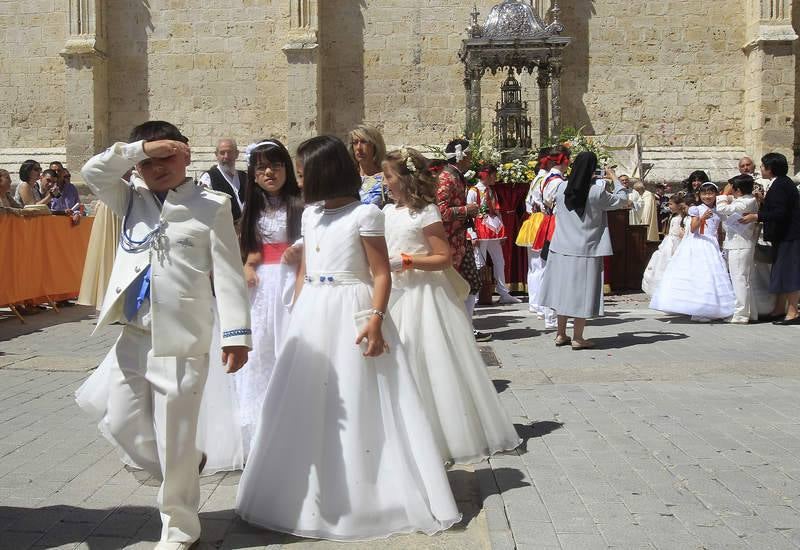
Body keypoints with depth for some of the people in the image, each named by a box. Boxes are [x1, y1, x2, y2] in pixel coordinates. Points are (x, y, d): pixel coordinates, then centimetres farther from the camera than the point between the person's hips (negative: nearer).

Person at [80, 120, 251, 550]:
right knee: (123, 424, 14)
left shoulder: (211, 205, -4)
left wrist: (235, 333, -12)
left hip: (181, 339, -6)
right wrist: (141, 148, -10)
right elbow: (92, 172, -2)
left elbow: (228, 274, -7)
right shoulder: (131, 200, 11)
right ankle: (184, 469, 39)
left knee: (175, 439, 1)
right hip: (133, 335, 6)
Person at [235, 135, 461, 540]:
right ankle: (314, 495, 22)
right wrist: (296, 316, 14)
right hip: (312, 314, 7)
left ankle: (364, 497, 11)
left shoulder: (364, 214, -8)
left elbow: (382, 274, -10)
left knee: (355, 406, -2)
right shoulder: (310, 215, 13)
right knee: (310, 404, 9)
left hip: (351, 314, -7)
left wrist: (375, 319, -21)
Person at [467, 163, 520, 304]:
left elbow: (497, 212, 15)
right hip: (481, 231, -7)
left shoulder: (492, 192, 15)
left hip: (494, 231, 8)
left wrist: (502, 232, 9)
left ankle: (504, 293, 20)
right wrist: (473, 235, -16)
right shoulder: (474, 191, -7)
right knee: (480, 264, -5)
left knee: (499, 262, 11)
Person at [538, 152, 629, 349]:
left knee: (564, 289, 13)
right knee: (582, 293, 3)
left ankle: (561, 334, 20)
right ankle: (577, 338, 7)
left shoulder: (562, 189, -1)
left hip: (562, 250, 5)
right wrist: (614, 178, 12)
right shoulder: (597, 192, -13)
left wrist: (589, 180, 23)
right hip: (586, 251, -4)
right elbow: (622, 200, -1)